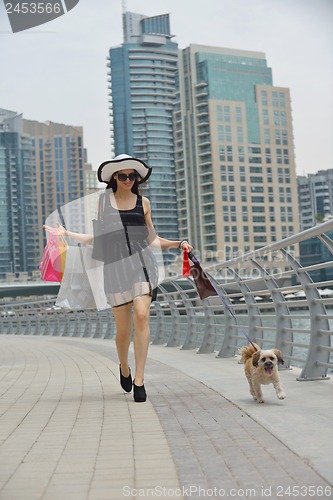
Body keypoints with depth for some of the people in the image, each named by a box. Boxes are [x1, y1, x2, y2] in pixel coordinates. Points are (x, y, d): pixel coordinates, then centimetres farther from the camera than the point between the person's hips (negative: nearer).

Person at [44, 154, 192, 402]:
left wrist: (178, 244, 6)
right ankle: (124, 368, 33)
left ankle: (139, 379, -11)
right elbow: (97, 239, 13)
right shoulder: (103, 200, 10)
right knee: (123, 328, 2)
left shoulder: (143, 202, 13)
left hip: (143, 262, 0)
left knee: (142, 316, -18)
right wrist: (67, 233, 7)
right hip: (115, 265, 0)